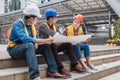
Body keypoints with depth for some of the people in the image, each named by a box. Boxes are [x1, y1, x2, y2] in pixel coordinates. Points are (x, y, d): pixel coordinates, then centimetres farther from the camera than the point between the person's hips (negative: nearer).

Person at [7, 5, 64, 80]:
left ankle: (53, 71, -8)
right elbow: (24, 38, -34)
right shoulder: (18, 24, -19)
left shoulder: (31, 25, 6)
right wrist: (42, 41, -36)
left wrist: (36, 42, -13)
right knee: (29, 45, -37)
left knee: (45, 46, -5)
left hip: (26, 48, 8)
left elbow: (36, 36, 12)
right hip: (14, 49, -8)